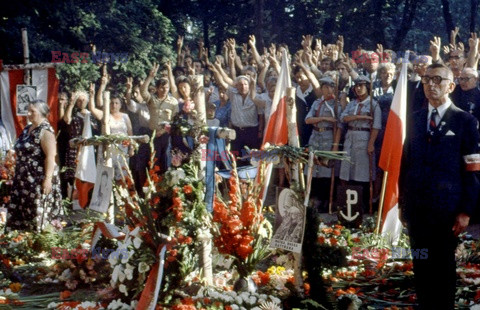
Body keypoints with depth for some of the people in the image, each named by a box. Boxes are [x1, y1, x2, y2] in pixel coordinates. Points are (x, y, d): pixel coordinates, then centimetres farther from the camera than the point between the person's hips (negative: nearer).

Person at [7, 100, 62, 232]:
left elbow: (50, 157, -20)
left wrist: (48, 179, -25)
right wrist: (18, 175, 23)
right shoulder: (27, 129, 14)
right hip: (24, 179, 9)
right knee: (20, 214, 10)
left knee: (39, 214, -3)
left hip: (39, 180, -9)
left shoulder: (45, 131, -13)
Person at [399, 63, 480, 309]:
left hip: (446, 209, -4)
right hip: (416, 207, 4)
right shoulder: (416, 118, 10)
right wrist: (403, 202, 6)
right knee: (420, 265, 10)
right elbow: (406, 161, 10)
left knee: (443, 268, 8)